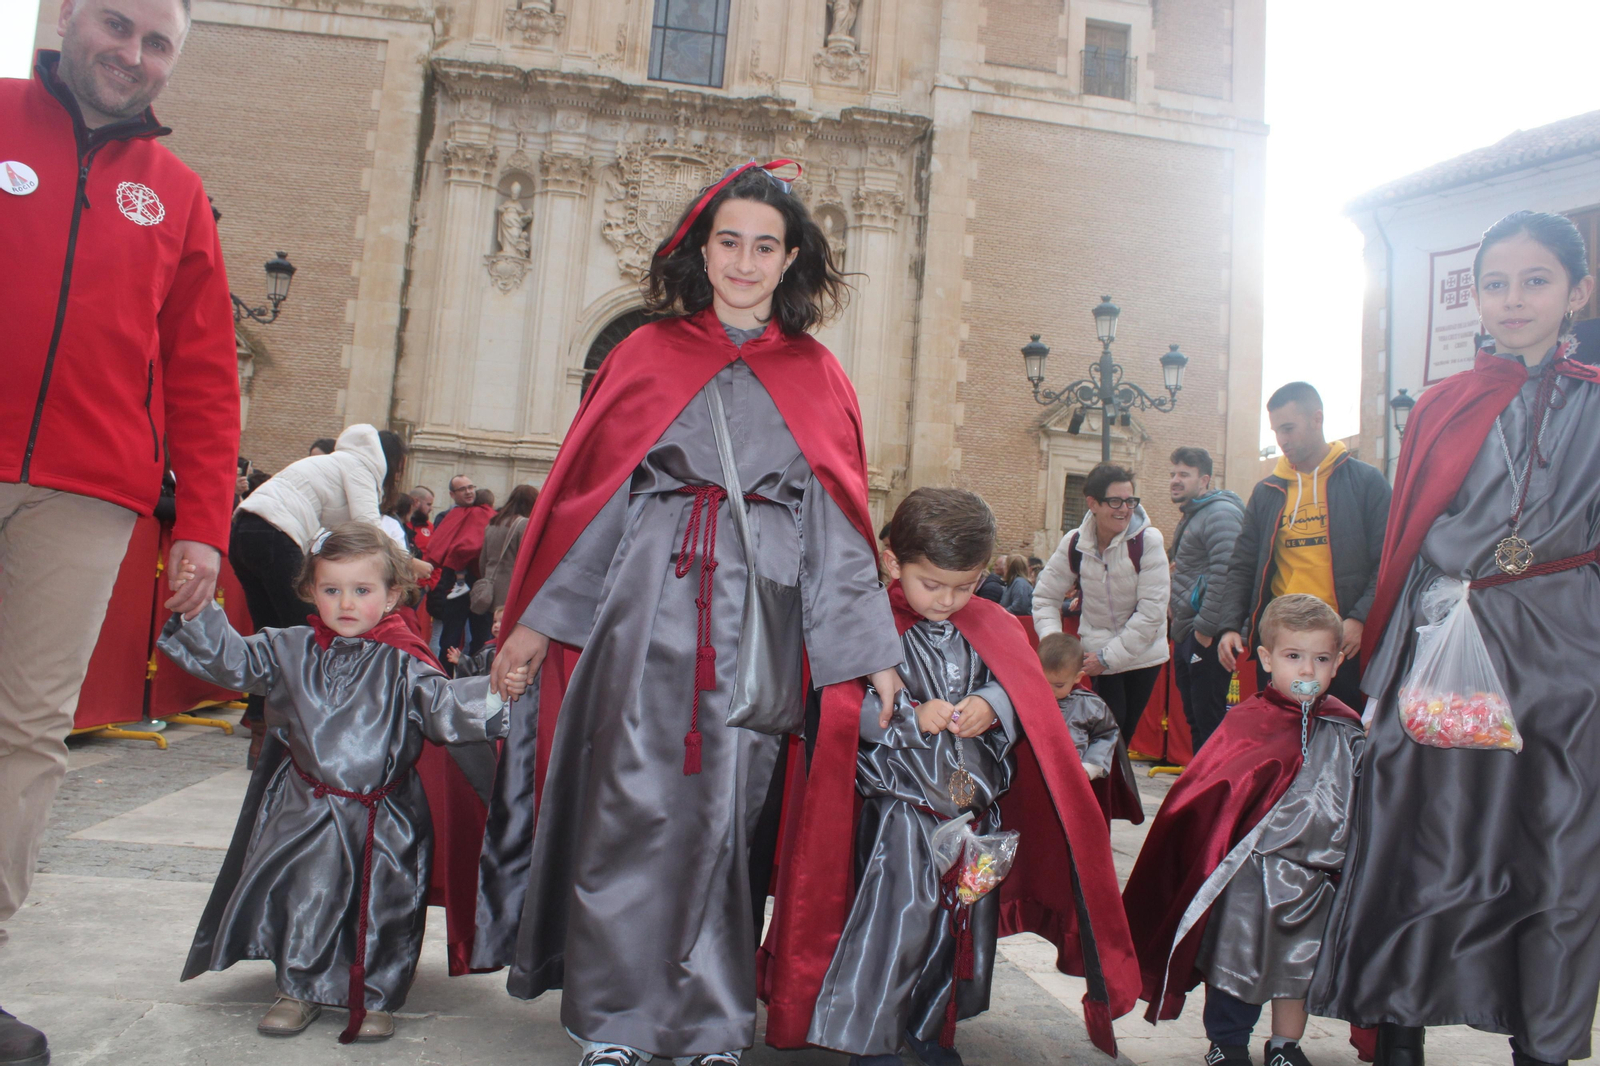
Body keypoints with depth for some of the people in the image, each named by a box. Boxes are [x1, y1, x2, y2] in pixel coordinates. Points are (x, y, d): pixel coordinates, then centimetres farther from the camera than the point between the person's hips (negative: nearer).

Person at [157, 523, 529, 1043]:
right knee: (305, 896, 5)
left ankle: (375, 998, 23)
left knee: (381, 909, 3)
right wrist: (199, 612, -4)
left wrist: (494, 691, -30)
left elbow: (444, 705, -14)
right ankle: (299, 990, 27)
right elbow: (233, 661, 7)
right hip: (307, 811, 2)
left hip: (382, 821, -2)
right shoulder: (292, 649, 4)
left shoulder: (402, 662, -6)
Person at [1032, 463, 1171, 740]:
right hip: (1100, 656, 1)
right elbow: (1044, 597, 1)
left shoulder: (1147, 540, -15)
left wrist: (1108, 656, -18)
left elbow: (1152, 610, -18)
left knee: (1127, 731, 9)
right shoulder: (1074, 544, -8)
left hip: (1143, 653, 0)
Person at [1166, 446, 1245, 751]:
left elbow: (1224, 574, -24)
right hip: (1186, 634, 10)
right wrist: (1174, 604, 15)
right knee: (1194, 718, 15)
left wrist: (1205, 627, -22)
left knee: (1210, 722, -5)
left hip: (1207, 637, -10)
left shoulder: (1220, 513, -13)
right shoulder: (1190, 516, 18)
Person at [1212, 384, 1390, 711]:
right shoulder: (1266, 492, 13)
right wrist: (1230, 626, 0)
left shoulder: (1366, 482, 2)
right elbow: (1242, 567, 12)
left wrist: (1360, 618, -15)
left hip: (1343, 640, -3)